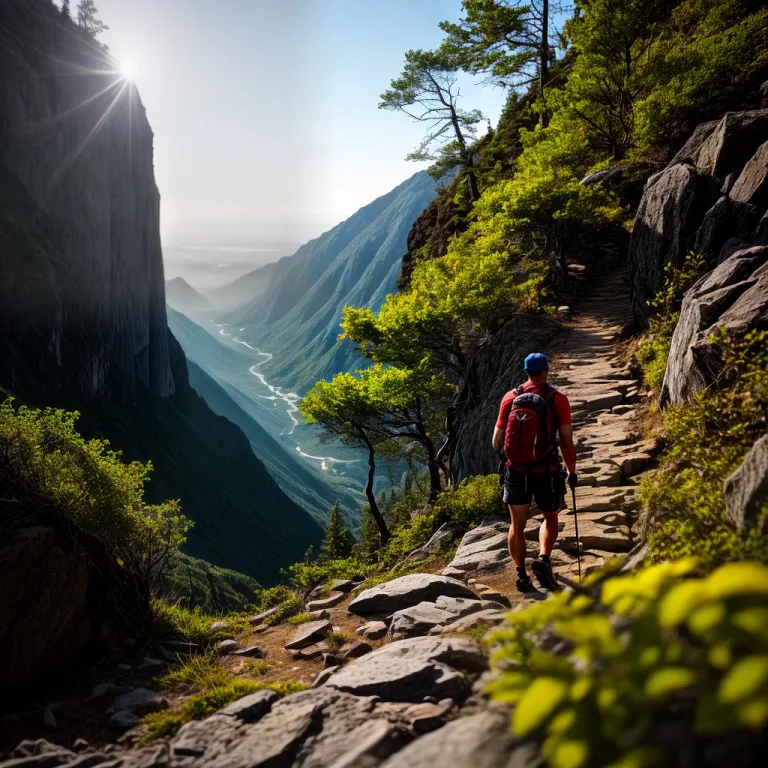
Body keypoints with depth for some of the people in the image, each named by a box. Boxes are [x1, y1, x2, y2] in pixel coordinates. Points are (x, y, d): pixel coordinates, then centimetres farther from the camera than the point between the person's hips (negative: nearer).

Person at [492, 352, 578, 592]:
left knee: (517, 525, 13)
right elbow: (567, 443, -9)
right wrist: (572, 472, 4)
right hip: (547, 471, -1)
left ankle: (521, 574, 11)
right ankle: (543, 559, 0)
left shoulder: (510, 398, -1)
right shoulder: (557, 399, -7)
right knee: (550, 518, 21)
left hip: (516, 471, 1)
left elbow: (496, 443, 1)